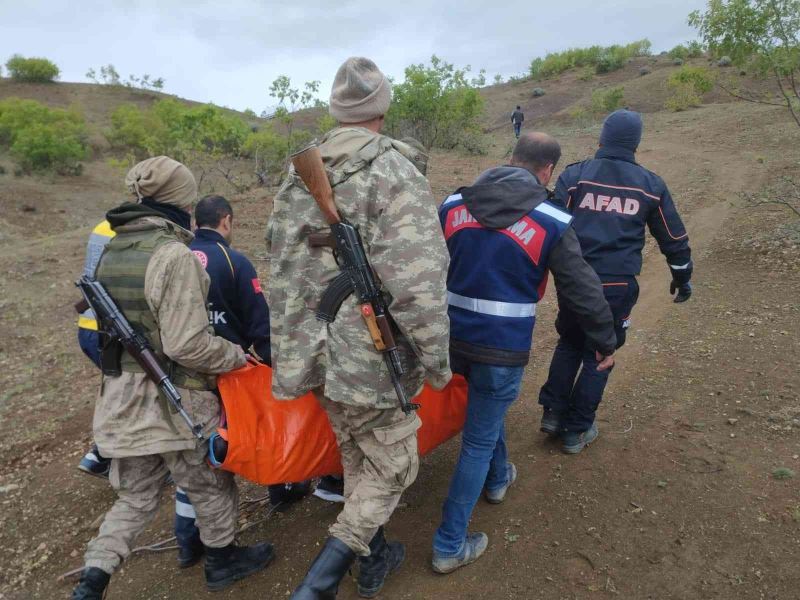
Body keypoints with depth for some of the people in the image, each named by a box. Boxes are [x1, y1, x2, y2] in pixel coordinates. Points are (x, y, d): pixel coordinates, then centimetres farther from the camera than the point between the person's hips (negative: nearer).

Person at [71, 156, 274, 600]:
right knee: (212, 485, 18)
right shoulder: (174, 254, -21)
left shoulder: (111, 251, 5)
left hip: (121, 397, 7)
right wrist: (238, 355, -9)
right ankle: (221, 561, 38)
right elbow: (188, 345, -24)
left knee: (136, 496, 23)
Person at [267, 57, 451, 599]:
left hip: (318, 356, 7)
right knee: (392, 468, 13)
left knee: (356, 460, 24)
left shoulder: (299, 177, 5)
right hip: (374, 362, -7)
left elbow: (282, 272, 8)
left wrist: (292, 348, 17)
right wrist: (437, 360, -12)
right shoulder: (396, 175, -16)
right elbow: (417, 285, -24)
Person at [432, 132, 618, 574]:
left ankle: (497, 479, 54)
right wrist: (606, 342, 13)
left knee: (484, 408, 32)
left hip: (452, 337, 5)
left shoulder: (452, 205, 2)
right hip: (504, 348, -5)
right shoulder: (552, 223, -10)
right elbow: (583, 291, -3)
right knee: (479, 440, 9)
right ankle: (450, 545, 20)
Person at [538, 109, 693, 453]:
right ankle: (577, 430, 21)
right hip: (618, 286, 0)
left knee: (569, 343, 23)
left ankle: (553, 413, 22)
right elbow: (674, 238, 12)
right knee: (599, 354, 14)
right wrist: (682, 278, 25)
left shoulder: (575, 175, 0)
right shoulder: (651, 185, 5)